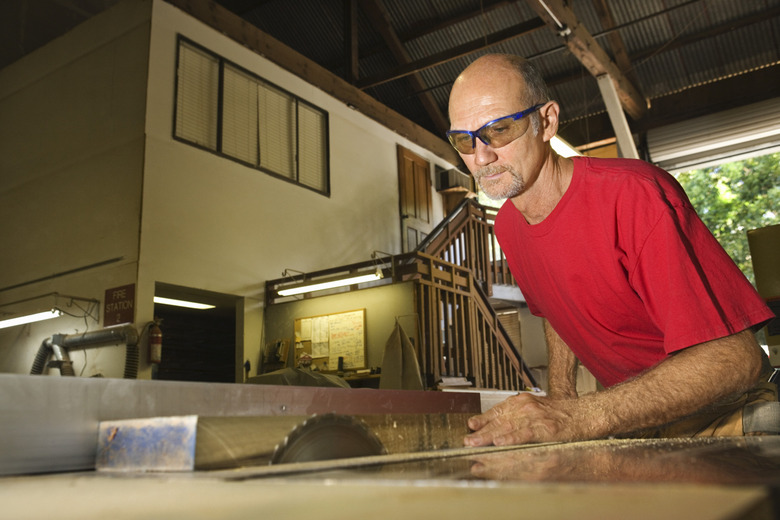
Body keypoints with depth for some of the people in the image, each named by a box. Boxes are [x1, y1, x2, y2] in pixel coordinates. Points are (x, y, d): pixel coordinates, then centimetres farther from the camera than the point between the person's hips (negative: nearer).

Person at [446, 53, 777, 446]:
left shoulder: (634, 196, -24)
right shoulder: (506, 225, 0)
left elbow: (735, 356, -28)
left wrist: (578, 417, -37)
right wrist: (559, 397, 3)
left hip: (723, 417, -5)